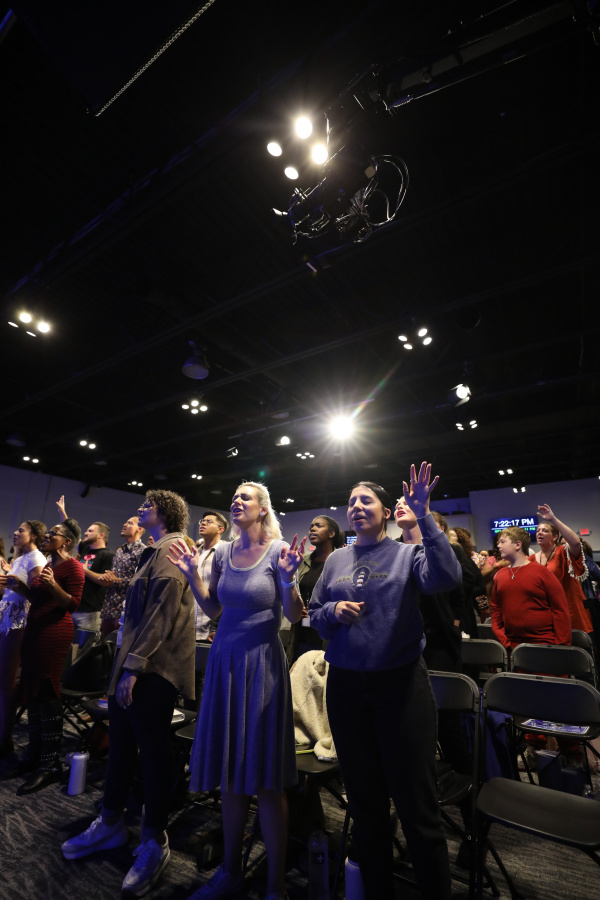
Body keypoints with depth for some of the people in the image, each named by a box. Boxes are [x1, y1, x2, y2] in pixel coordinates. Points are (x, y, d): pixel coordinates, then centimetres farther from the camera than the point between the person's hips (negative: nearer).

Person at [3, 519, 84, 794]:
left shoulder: (73, 566, -12)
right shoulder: (48, 565, 15)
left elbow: (72, 604, -19)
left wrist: (52, 585, -31)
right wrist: (20, 588, 11)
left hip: (54, 632, -9)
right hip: (35, 630, 9)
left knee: (47, 694, -3)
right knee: (32, 693, 14)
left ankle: (50, 764, 8)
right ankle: (34, 755, 28)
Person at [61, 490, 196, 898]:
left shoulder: (170, 548, -16)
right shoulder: (157, 551, 15)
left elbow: (161, 613, -23)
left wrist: (134, 666, -21)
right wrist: (127, 662, 18)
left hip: (154, 669, -9)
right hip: (136, 663, 9)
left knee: (153, 750, 5)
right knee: (121, 742, 20)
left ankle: (155, 842, 23)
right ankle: (111, 824, 40)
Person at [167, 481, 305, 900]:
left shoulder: (279, 549, -9)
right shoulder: (223, 552, 5)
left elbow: (294, 615, -9)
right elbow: (213, 609, 11)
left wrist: (288, 578, -26)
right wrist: (192, 575, 0)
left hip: (262, 662, -5)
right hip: (224, 660, 5)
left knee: (266, 778, 5)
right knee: (230, 773, 17)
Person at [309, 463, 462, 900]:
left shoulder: (407, 554, -4)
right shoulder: (336, 561, 6)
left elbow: (446, 578, -24)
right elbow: (314, 613, 11)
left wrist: (425, 518, -29)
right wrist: (334, 611, -11)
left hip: (401, 685, -4)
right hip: (346, 687, 4)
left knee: (415, 802, 7)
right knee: (364, 798, 20)